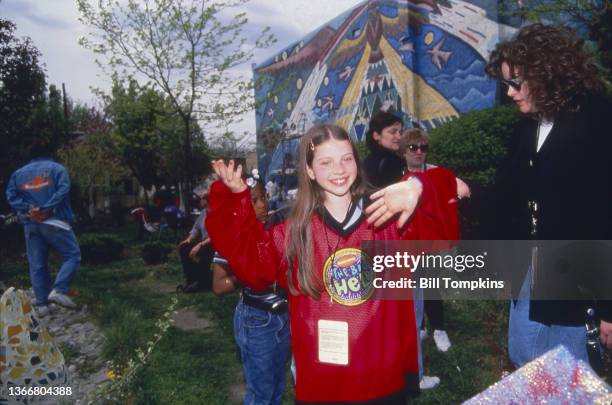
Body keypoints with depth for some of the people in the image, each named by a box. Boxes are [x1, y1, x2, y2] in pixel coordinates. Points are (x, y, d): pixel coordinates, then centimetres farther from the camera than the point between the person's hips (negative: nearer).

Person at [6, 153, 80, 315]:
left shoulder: (18, 173, 16)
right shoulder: (57, 168, 4)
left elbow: (11, 196, 3)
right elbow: (63, 190, -14)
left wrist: (28, 209, -7)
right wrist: (45, 208, -16)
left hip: (30, 224, 5)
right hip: (54, 220, -4)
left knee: (37, 265, 8)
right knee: (72, 255, 0)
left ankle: (41, 304, 10)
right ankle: (58, 290, -18)